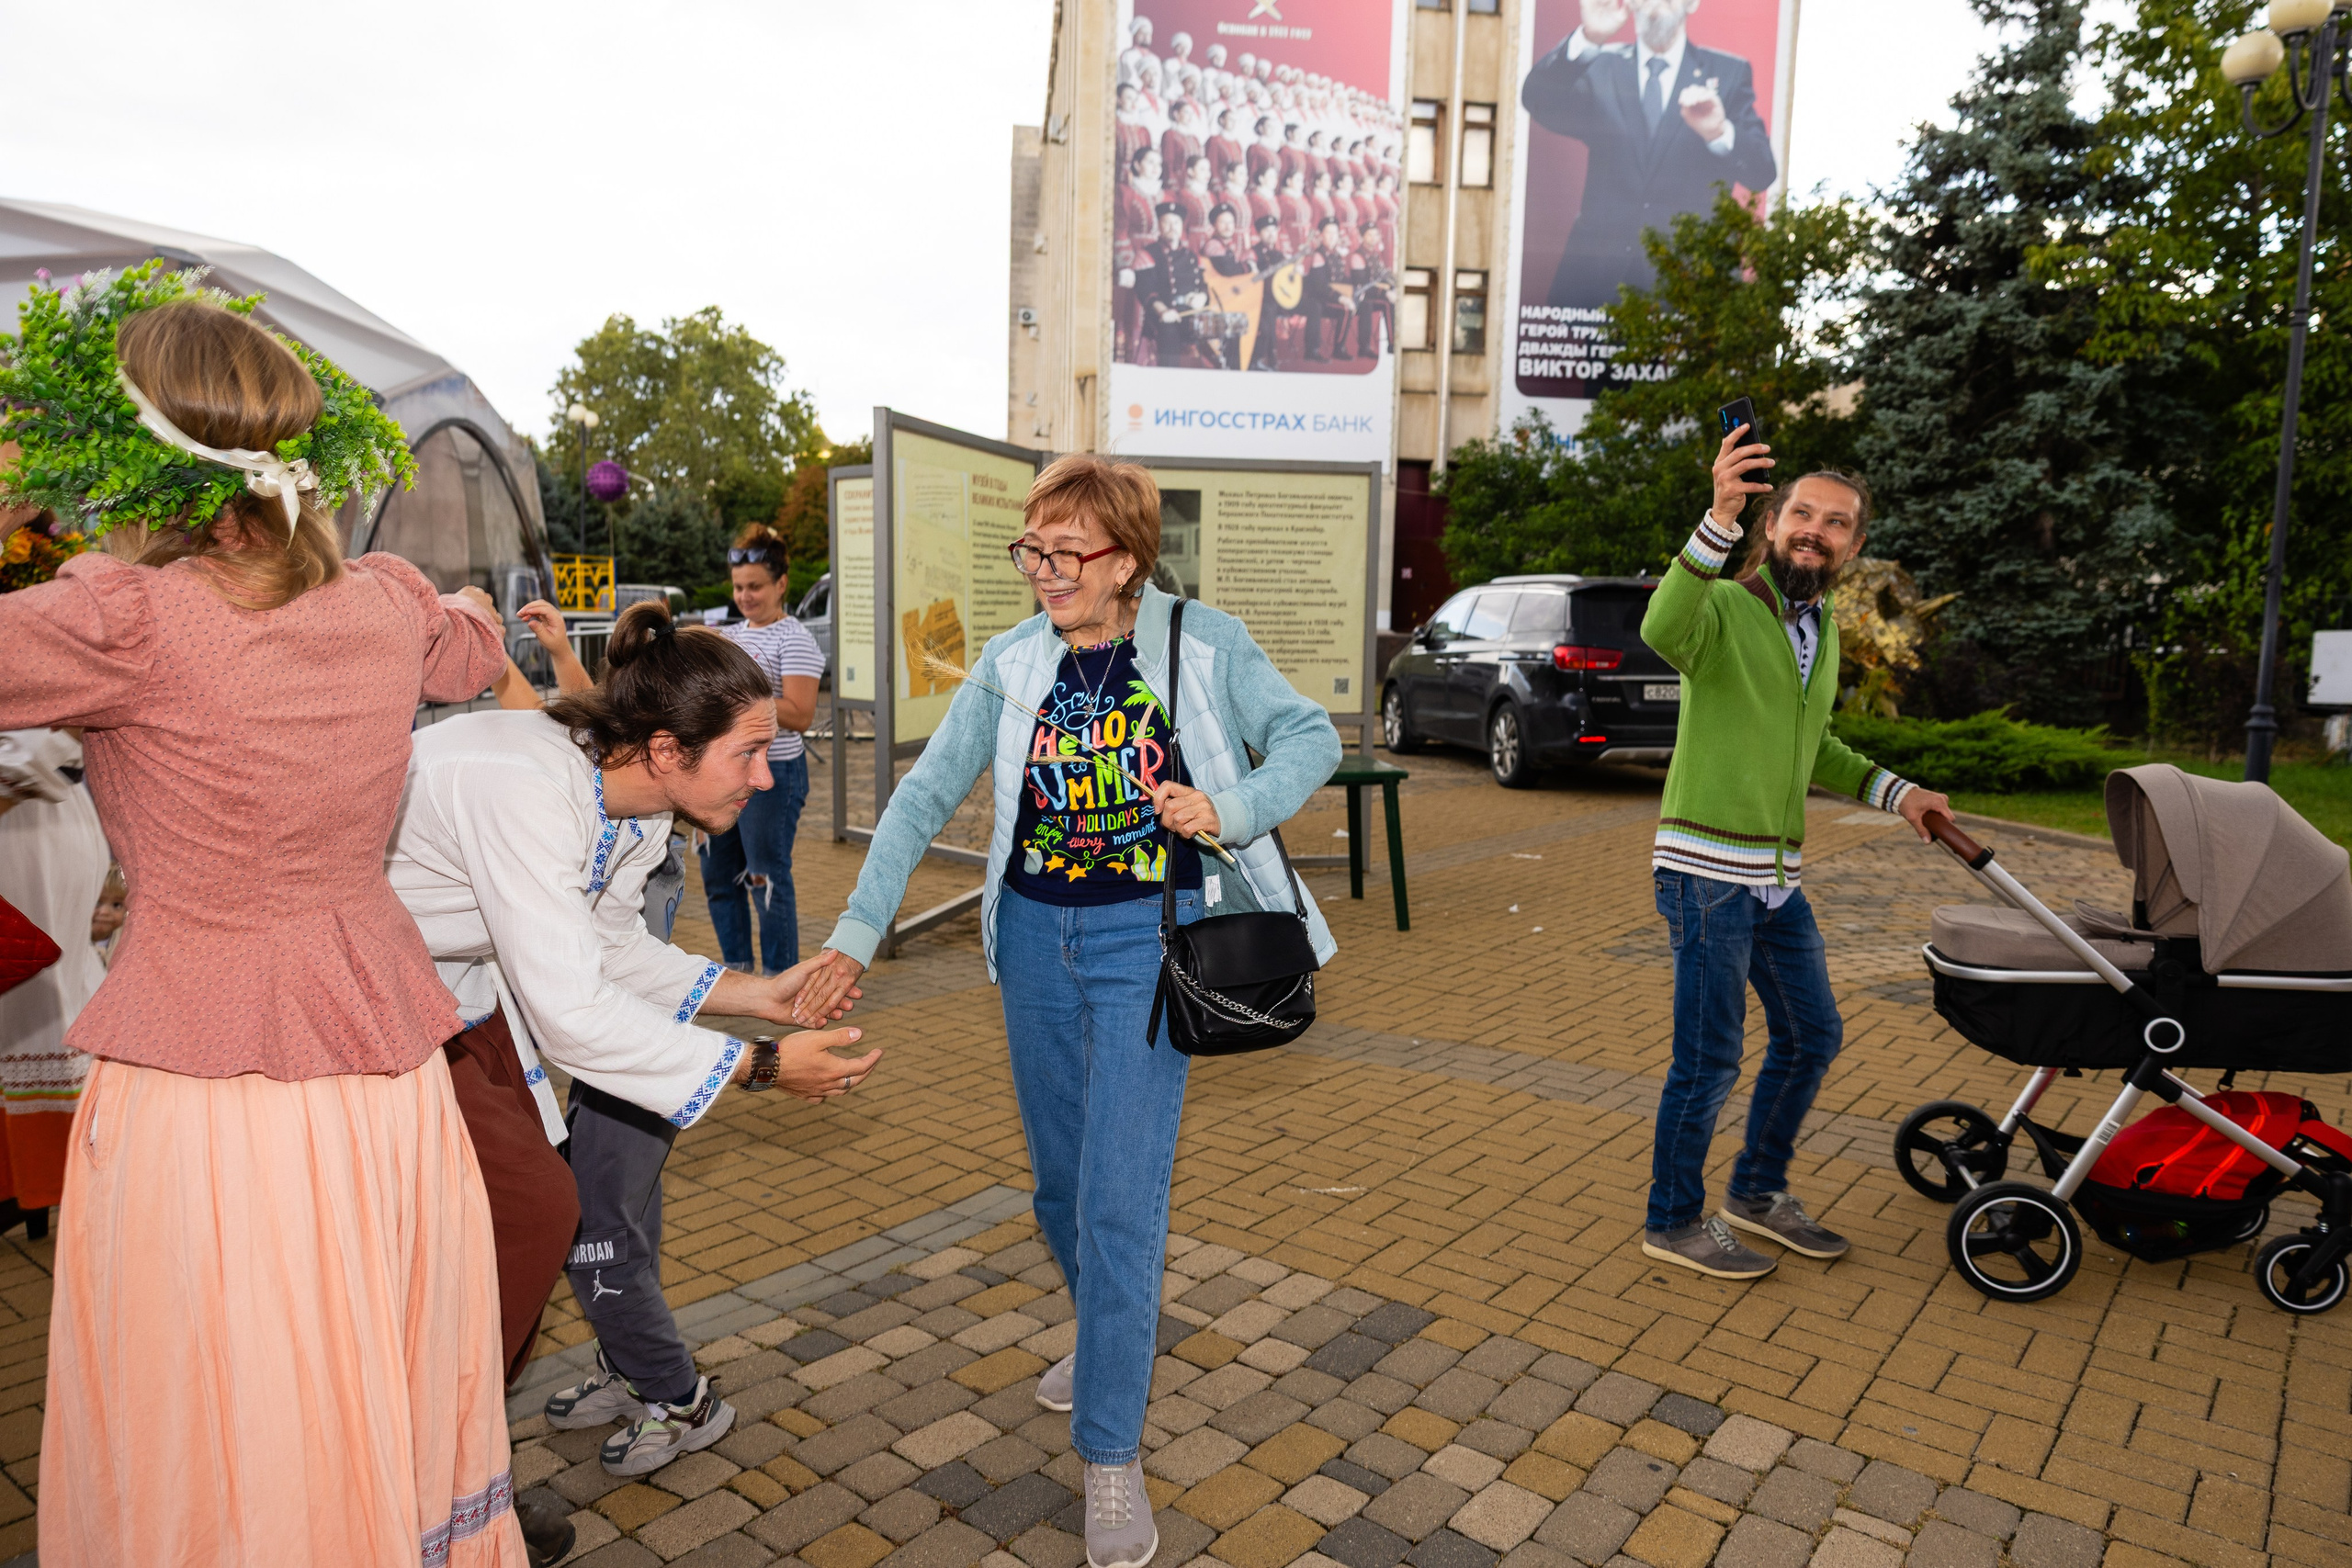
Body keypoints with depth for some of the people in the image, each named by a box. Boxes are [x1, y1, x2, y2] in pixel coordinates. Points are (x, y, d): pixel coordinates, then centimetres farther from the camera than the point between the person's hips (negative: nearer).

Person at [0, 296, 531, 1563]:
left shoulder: (128, 620, -15)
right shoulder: (390, 608, 2)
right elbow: (477, 643, 24)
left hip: (200, 1090, -5)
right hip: (388, 1079, 5)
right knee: (388, 1433, 20)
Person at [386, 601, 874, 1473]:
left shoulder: (634, 804, -8)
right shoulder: (524, 787, -35)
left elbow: (614, 951, 6)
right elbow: (572, 1013, -35)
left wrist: (756, 995, -5)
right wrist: (762, 1068, -30)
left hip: (459, 996, 8)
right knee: (532, 1203, -11)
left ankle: (640, 1372, 21)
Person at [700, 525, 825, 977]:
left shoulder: (794, 640, -9)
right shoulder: (729, 634, 14)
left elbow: (800, 716, -19)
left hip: (772, 774, -8)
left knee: (767, 877, -4)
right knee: (719, 874, 13)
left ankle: (781, 975, 8)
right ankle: (737, 965, 28)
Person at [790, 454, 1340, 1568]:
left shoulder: (1202, 643, -6)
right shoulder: (1011, 664, 1)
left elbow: (1310, 735, -1)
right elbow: (925, 795, 0)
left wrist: (1233, 809, -20)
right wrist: (856, 933, -8)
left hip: (1147, 939, -4)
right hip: (1035, 937, 4)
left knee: (1119, 1196, -7)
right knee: (1060, 1183, 16)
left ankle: (1111, 1454, 8)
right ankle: (1109, 1338, 44)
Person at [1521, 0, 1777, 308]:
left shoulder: (1730, 74, 10)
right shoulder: (1599, 67, 13)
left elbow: (1763, 173, -1)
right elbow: (1536, 99, -7)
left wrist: (1719, 133, -22)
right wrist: (1589, 38, -23)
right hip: (1596, 276, 1)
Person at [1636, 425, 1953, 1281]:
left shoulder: (1821, 628, 15)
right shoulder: (1725, 608, -11)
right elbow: (1662, 631, -38)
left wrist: (1893, 791, 16)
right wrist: (1720, 517, -48)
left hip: (1776, 874, 9)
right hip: (1708, 871, -9)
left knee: (1812, 1034, 18)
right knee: (1709, 1060, -1)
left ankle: (1758, 1191, 36)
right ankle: (1672, 1221, 18)